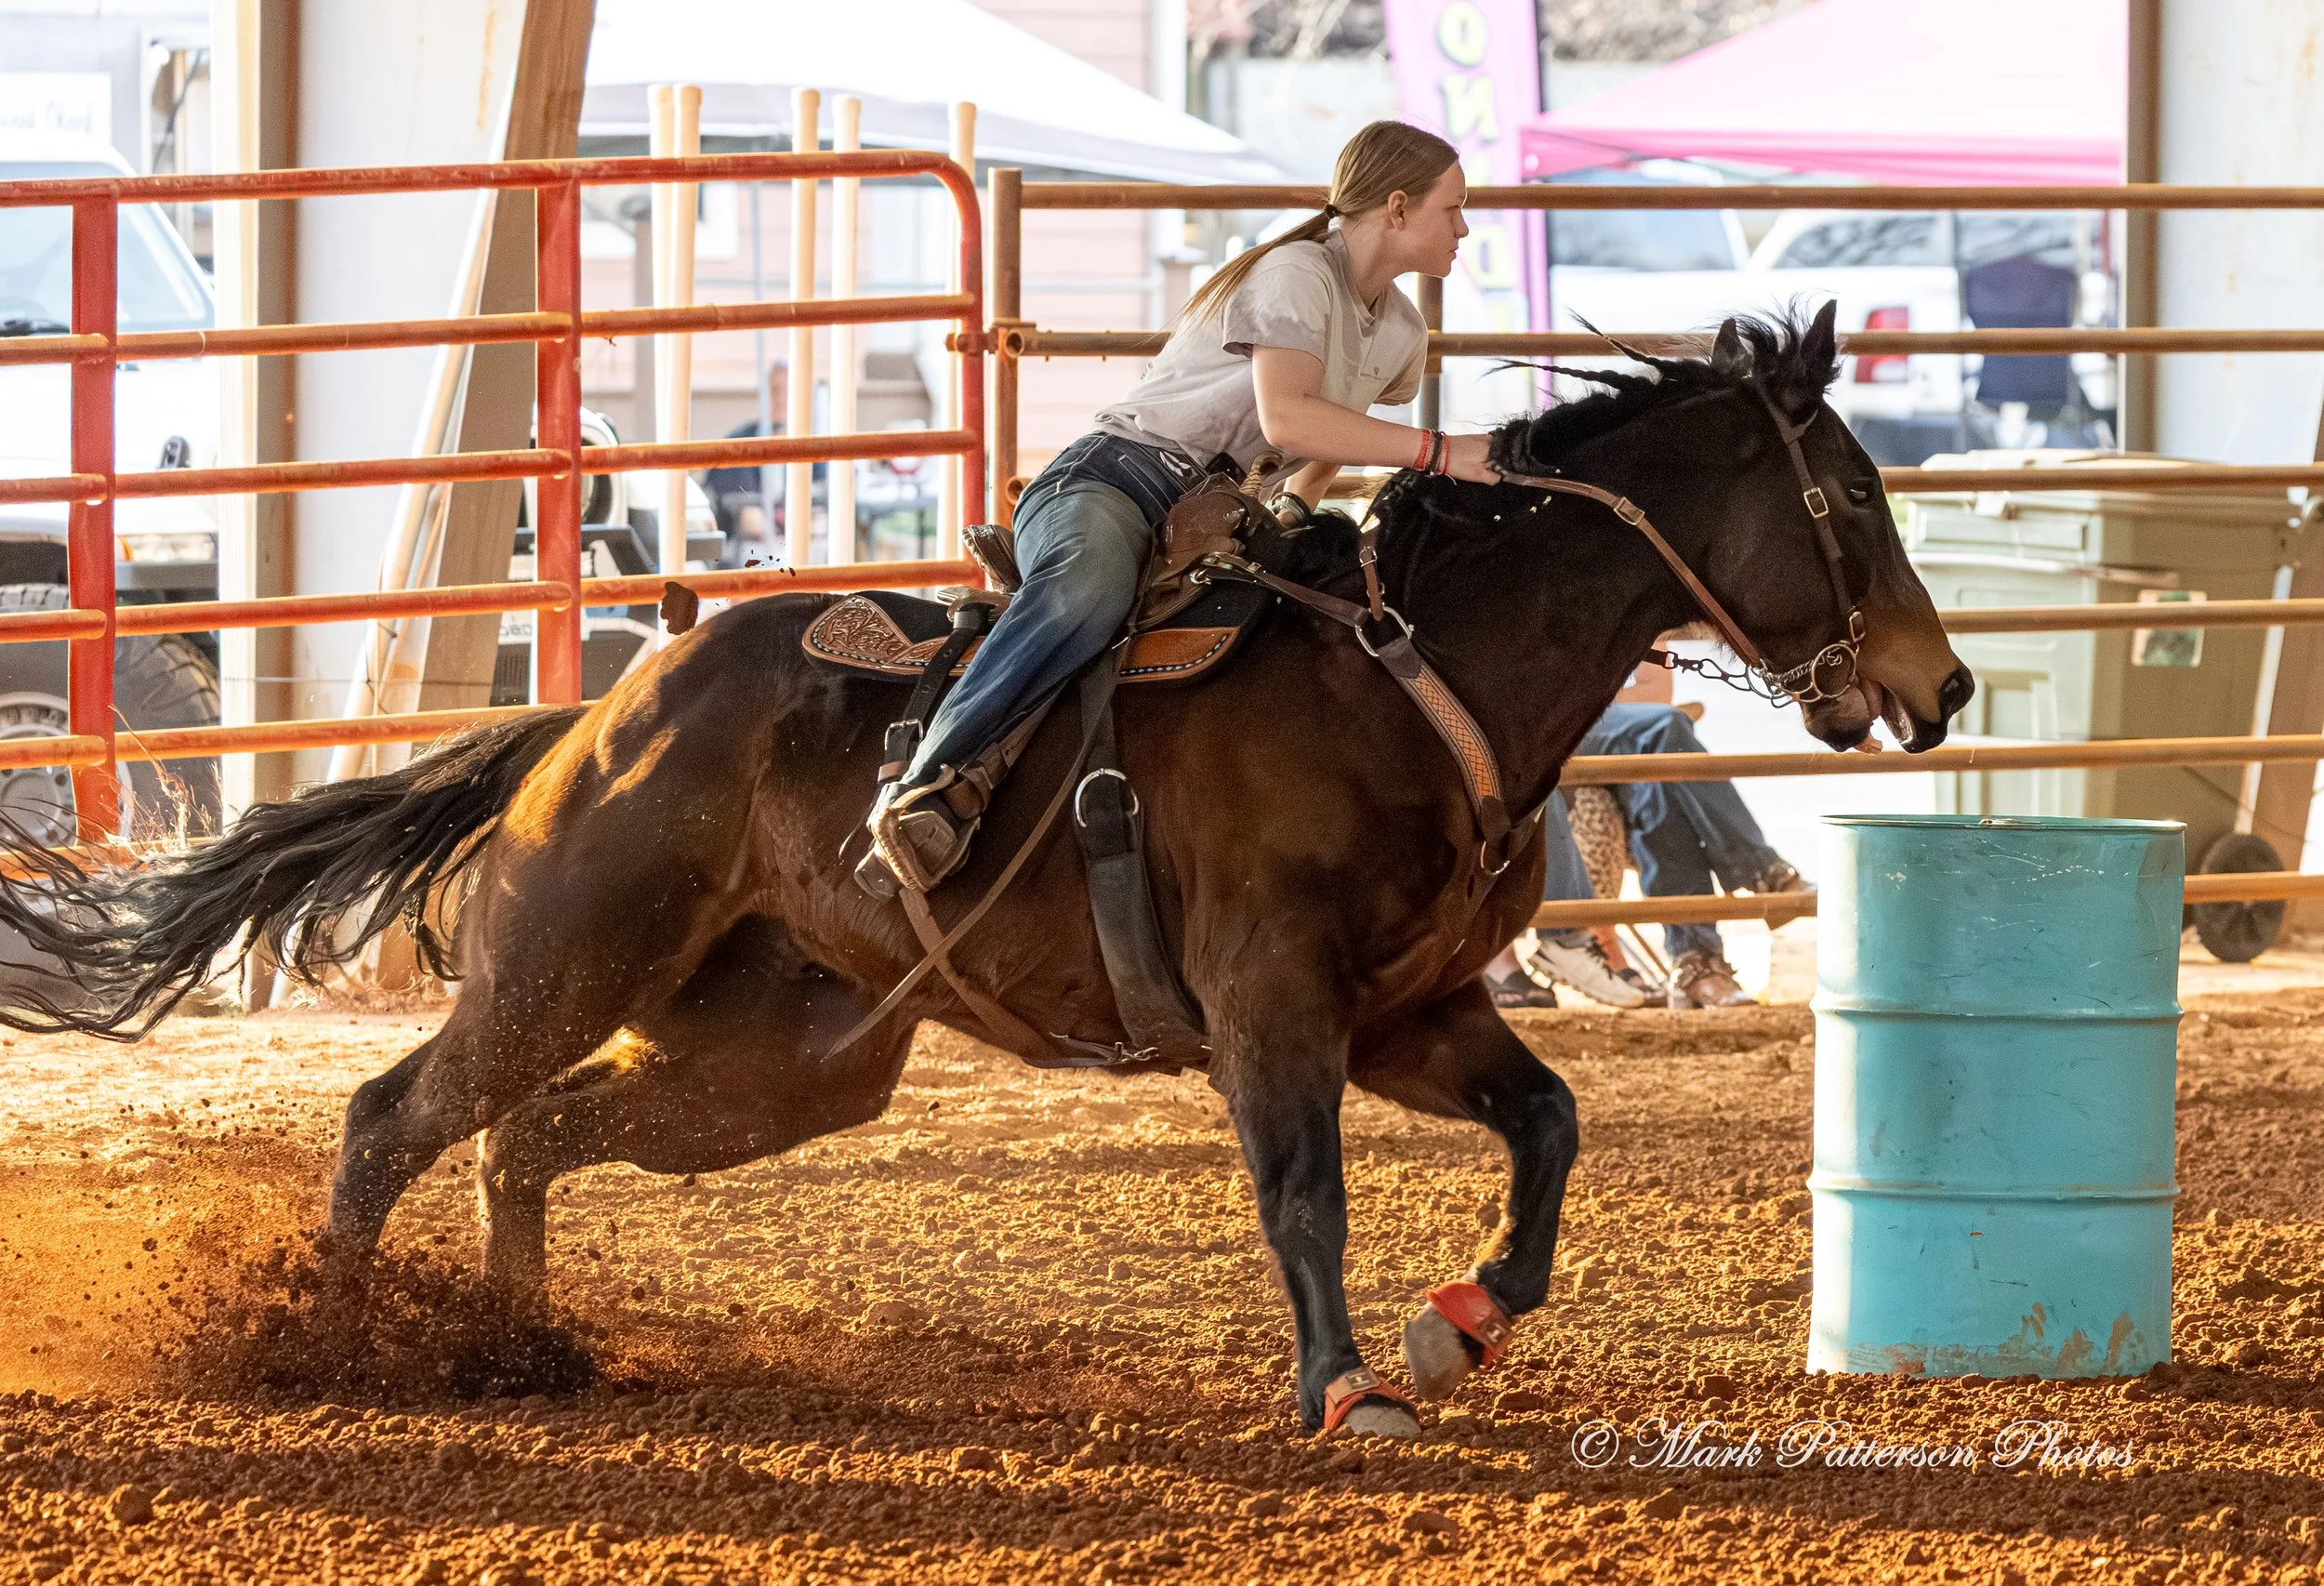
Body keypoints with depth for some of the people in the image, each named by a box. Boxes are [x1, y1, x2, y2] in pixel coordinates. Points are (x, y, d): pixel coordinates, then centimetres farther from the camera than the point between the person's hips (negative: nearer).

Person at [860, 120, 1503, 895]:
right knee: (1091, 586, -42)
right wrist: (1438, 450, -28)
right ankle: (927, 785, -44)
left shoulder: (1402, 332, 17)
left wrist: (1298, 503, 19)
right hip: (1118, 476, -9)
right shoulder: (1296, 274, -10)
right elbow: (1286, 416, -27)